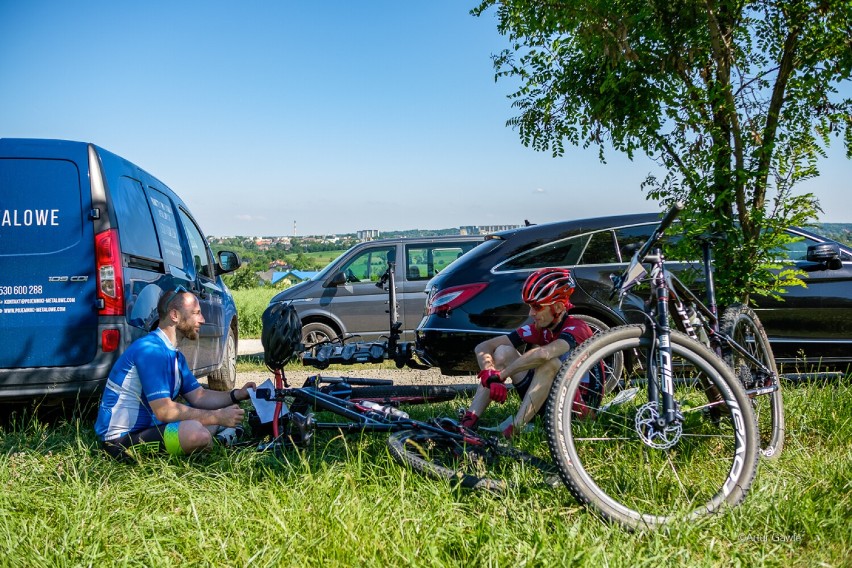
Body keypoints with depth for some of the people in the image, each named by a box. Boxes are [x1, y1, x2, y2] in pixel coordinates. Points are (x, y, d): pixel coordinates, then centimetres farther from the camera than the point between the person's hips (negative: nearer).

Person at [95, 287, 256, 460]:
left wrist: (237, 395, -5)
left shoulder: (175, 355, 13)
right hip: (121, 439, -10)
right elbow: (164, 410, -26)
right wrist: (217, 417, -22)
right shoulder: (151, 350, -20)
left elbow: (199, 396, 11)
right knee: (196, 432, -33)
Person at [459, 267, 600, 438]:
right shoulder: (537, 329, -1)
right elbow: (483, 347, -5)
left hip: (580, 405, -6)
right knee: (503, 351, -7)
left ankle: (512, 429, -34)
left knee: (549, 362, -34)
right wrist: (491, 378, -25)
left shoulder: (577, 328, -19)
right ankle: (468, 422, -18)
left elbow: (542, 353, -42)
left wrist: (501, 374, -32)